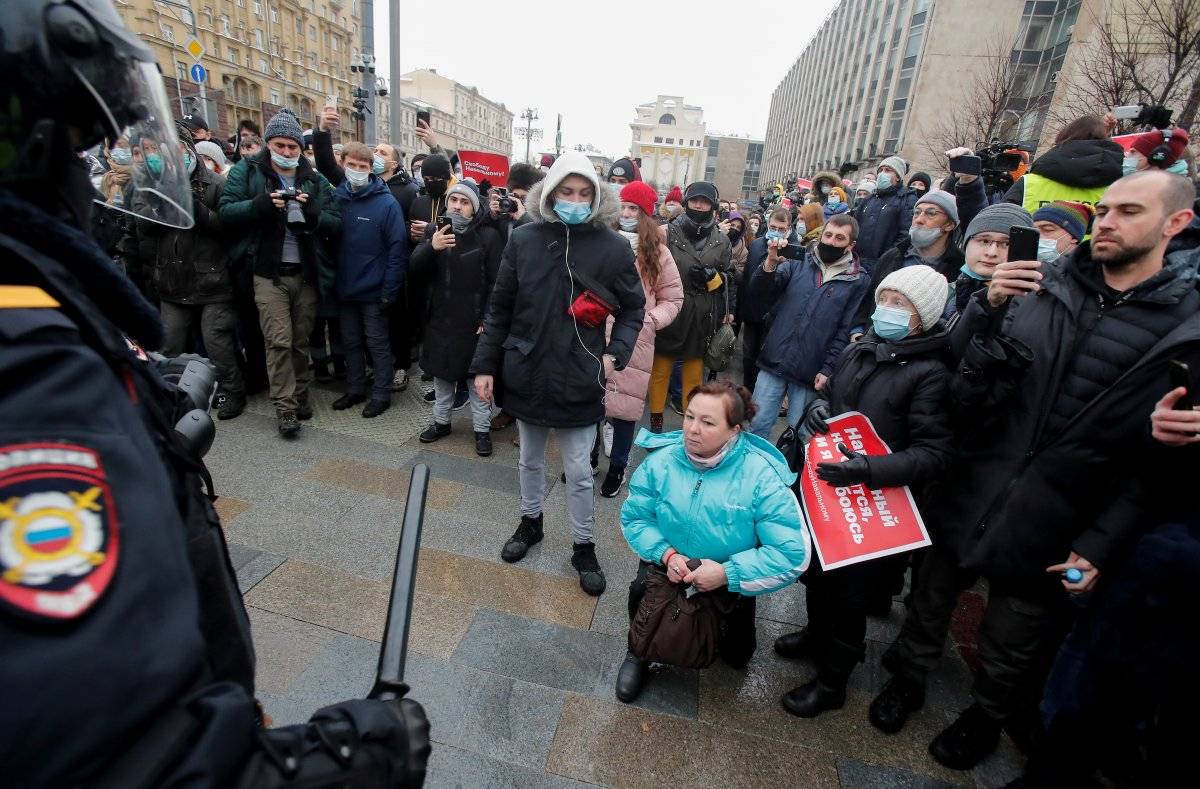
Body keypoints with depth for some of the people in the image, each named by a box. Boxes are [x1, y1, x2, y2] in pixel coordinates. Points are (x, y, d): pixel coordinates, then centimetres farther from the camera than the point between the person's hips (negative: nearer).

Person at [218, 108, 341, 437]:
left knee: (301, 341, 10)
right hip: (269, 274, -2)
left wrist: (313, 212, -16)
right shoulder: (246, 172, 4)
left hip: (306, 273, 2)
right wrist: (261, 204, -21)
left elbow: (336, 224, 3)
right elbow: (225, 212, -5)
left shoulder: (316, 180, 9)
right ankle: (285, 408, 2)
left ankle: (301, 397, 24)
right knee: (279, 342, -5)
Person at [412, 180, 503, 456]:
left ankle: (482, 429, 16)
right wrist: (431, 246, -24)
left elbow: (497, 282, -10)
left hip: (473, 320, -5)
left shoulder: (489, 236, -8)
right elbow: (415, 265, -3)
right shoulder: (435, 231, 7)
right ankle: (441, 421, 33)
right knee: (441, 372, 16)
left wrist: (488, 319, -15)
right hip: (440, 317, 5)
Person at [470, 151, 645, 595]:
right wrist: (485, 364, 2)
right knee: (530, 460, 21)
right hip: (527, 375, 3)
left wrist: (616, 353, -11)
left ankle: (583, 546, 29)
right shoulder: (524, 240, -3)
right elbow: (499, 308, 3)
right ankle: (530, 523, 44)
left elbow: (632, 309, 3)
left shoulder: (613, 247, -7)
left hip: (579, 381, -2)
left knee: (578, 472, 7)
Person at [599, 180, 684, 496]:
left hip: (634, 342, -1)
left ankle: (618, 466, 27)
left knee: (625, 406, 6)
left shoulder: (657, 252, 1)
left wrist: (650, 321, -10)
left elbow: (673, 299, 5)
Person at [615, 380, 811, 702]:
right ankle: (639, 654, 4)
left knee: (736, 657, 11)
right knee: (641, 590, -29)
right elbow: (634, 517, -9)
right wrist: (666, 554, -25)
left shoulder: (762, 477, -27)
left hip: (731, 581, 0)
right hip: (668, 566, 1)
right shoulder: (662, 460, -18)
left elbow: (793, 553, -28)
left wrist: (728, 574, -32)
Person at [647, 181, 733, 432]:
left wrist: (711, 277, -10)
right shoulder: (669, 232, -2)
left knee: (694, 375, 11)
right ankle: (655, 420, 22)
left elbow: (728, 280, 13)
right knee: (660, 369, 6)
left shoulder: (721, 240, 6)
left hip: (703, 318, 2)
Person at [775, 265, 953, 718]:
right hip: (825, 489, 6)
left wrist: (869, 469, -35)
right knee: (816, 571, 23)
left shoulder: (930, 373, -17)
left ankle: (831, 682, 34)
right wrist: (818, 406, -8)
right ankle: (816, 635, 52)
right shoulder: (857, 350, 1)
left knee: (849, 591, 11)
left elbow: (934, 453, -21)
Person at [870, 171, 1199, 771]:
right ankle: (908, 678, 46)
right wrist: (988, 305, -22)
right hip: (966, 495, 1)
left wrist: (1101, 544, -10)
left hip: (1050, 530, -1)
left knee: (1011, 648, 21)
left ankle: (985, 717, 49)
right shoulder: (1045, 283, -3)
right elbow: (963, 366, -5)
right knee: (930, 601, 20)